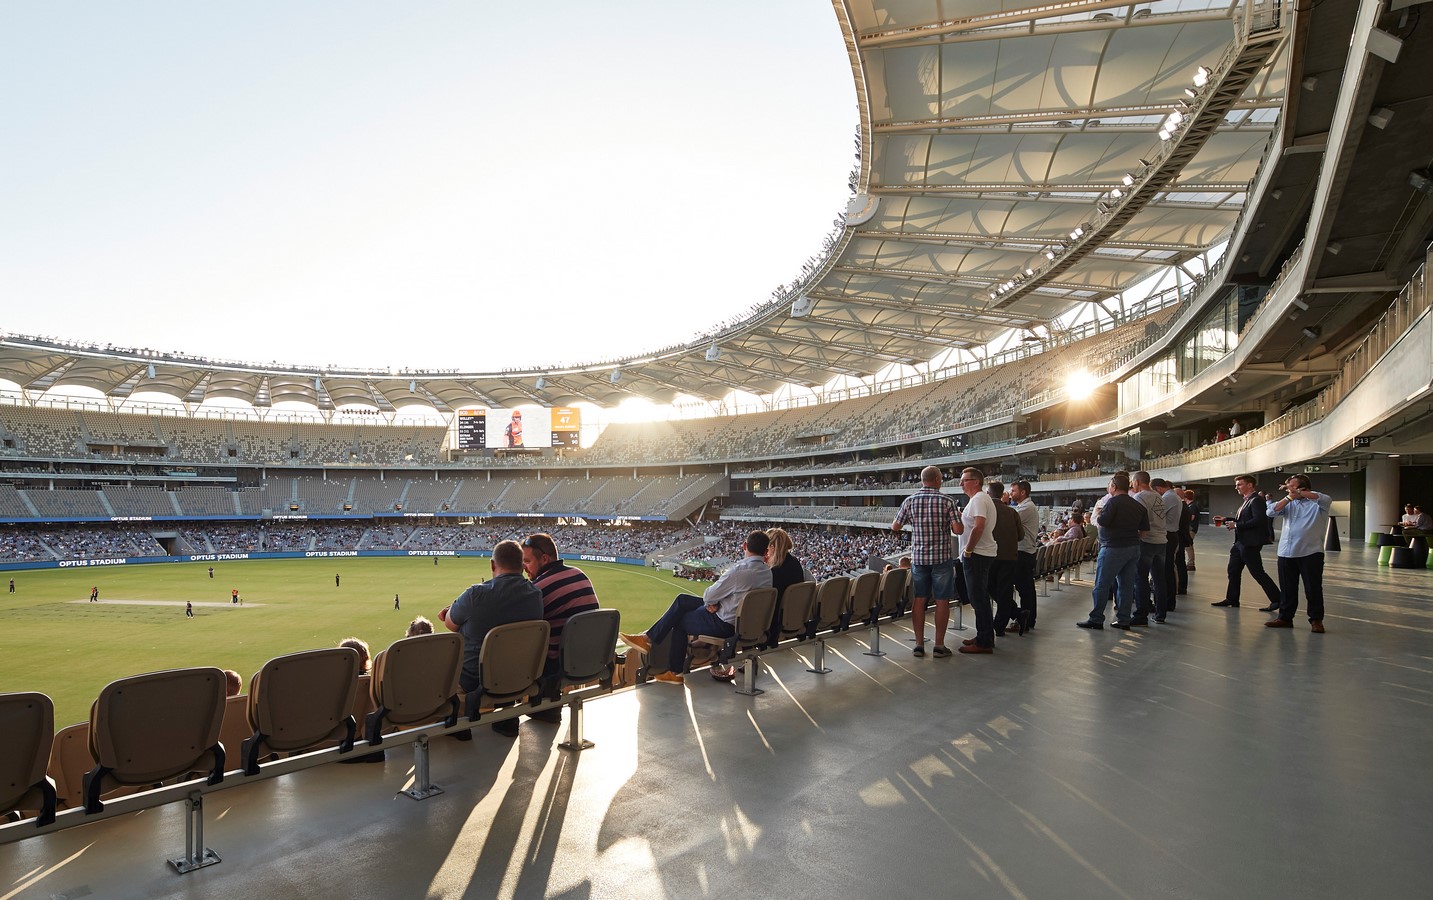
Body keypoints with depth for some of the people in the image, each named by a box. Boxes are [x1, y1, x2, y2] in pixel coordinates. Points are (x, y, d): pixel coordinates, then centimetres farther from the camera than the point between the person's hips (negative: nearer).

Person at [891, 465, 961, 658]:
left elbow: (895, 528, 4)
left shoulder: (910, 501, 0)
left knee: (918, 600, 7)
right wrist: (957, 517, 9)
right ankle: (939, 645, 8)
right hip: (942, 557, -2)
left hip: (918, 557, 3)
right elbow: (957, 530, -11)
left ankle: (919, 644, 10)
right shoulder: (947, 500, -7)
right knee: (942, 601, 5)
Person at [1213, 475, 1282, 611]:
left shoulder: (1256, 501, -14)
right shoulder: (1246, 501, 16)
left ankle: (1276, 600, 4)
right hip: (1240, 543, 10)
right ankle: (1231, 599, 22)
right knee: (1233, 571, 14)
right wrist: (1226, 520, 7)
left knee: (1258, 573, -5)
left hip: (1250, 544, -10)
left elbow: (1258, 520, -25)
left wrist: (1236, 525, -21)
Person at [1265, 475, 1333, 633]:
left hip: (1311, 553, -5)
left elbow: (1327, 499, -21)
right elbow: (1272, 512, 2)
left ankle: (1316, 620, 11)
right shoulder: (1288, 503, 16)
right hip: (1286, 553, 5)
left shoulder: (1316, 503, 1)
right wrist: (1289, 497, -6)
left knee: (1313, 588, 1)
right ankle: (1285, 617, 20)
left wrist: (1299, 492, -23)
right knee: (1287, 588, 11)